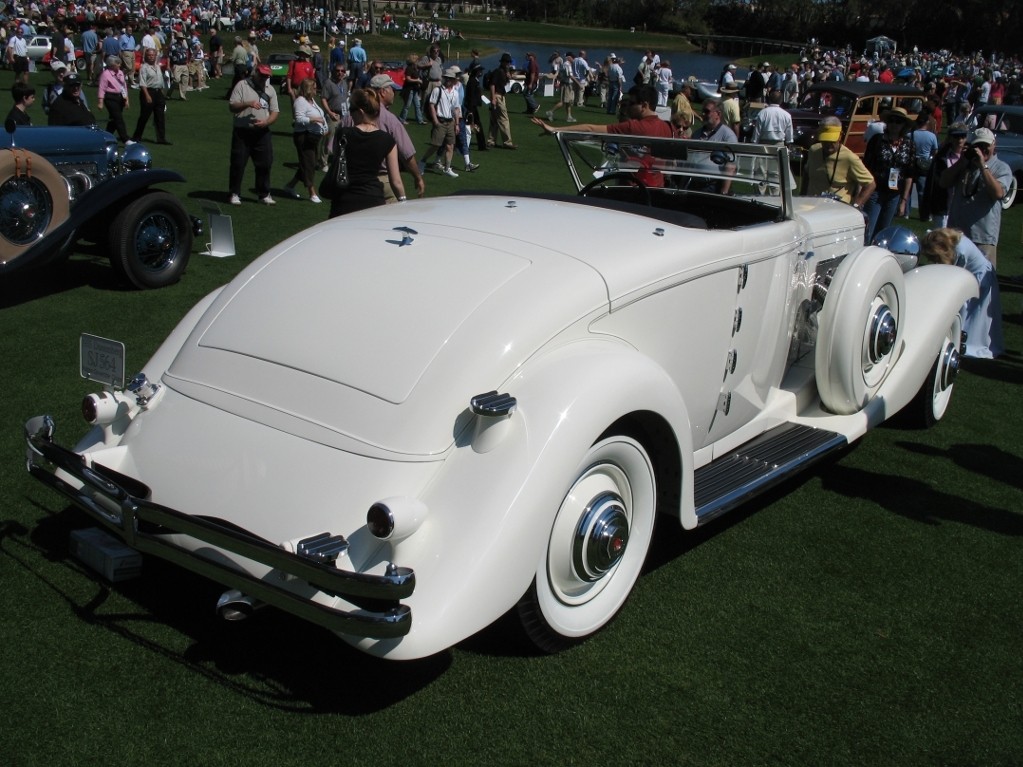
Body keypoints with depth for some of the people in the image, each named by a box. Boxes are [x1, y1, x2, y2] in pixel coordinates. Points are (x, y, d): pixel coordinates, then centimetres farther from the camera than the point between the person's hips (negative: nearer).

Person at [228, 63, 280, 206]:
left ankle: (264, 194, 16)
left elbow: (275, 112, 7)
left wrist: (266, 122, -13)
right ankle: (235, 194, 10)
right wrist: (248, 104, -25)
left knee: (265, 164, 5)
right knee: (238, 163, 0)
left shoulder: (270, 89, 10)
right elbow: (232, 107, -9)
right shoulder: (242, 85, -2)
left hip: (262, 133, 4)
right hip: (242, 132, -3)